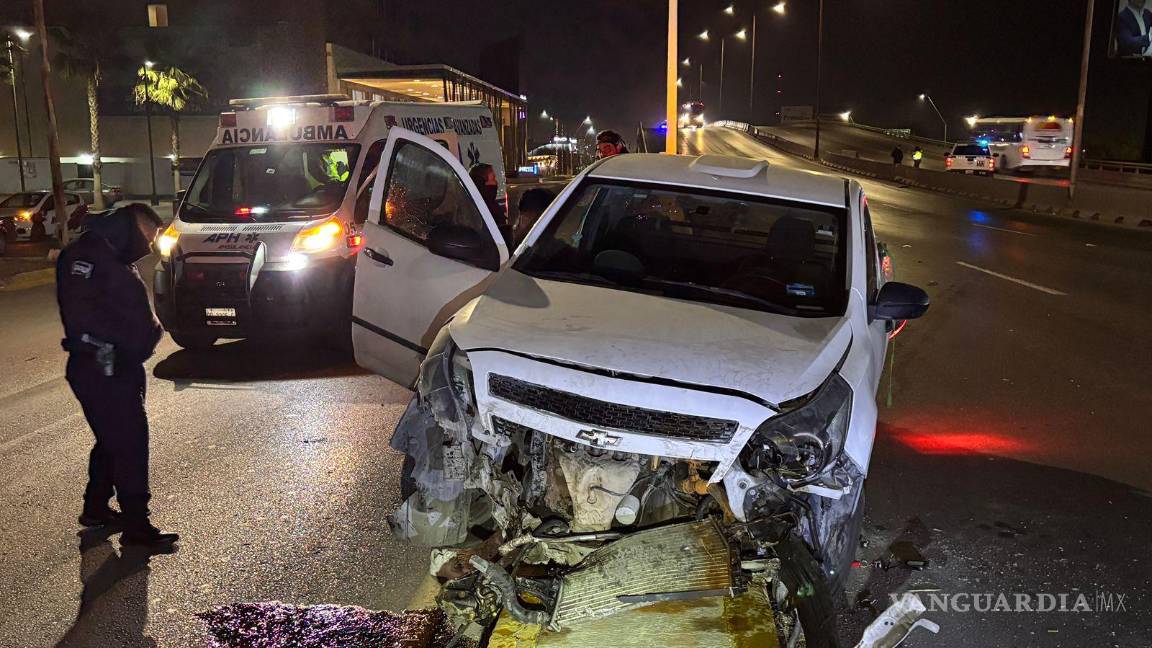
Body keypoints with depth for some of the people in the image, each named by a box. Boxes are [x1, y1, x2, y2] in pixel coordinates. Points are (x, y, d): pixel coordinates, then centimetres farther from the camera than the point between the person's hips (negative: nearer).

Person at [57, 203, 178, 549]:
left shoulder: (116, 261, 16)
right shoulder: (86, 257, -14)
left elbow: (136, 314, 21)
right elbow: (80, 314, -23)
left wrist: (149, 332, 5)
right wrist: (118, 342, -14)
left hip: (121, 370, 10)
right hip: (100, 372, -10)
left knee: (113, 441, 21)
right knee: (130, 443, -6)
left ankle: (95, 508, 36)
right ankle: (136, 526, 0)